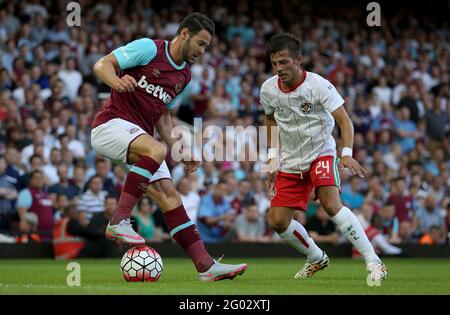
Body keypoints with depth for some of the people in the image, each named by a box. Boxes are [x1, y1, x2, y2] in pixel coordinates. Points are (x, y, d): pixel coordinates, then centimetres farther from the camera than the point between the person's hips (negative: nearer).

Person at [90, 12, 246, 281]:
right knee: (156, 149, -35)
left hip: (140, 137, 8)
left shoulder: (184, 77, 16)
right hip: (111, 124, -8)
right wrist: (117, 81, -32)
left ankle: (206, 265, -8)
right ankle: (119, 221, -31)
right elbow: (102, 65, -10)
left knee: (169, 195, -3)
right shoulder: (149, 48, -7)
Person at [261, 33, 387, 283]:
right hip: (290, 161, 5)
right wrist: (273, 156, 9)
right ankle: (317, 258, 25)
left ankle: (374, 262, -23)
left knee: (331, 205, -28)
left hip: (321, 153, -5)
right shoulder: (268, 89, -5)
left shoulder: (318, 85, -19)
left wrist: (347, 154, -38)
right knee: (278, 221, -2)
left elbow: (344, 121, -23)